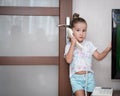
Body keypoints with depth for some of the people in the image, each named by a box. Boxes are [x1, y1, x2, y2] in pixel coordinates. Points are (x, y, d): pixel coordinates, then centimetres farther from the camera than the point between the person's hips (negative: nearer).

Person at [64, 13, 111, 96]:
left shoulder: (89, 44, 6)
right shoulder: (69, 45, 0)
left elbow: (98, 57, 4)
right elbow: (68, 60, -14)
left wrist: (107, 49, -14)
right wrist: (73, 44, -15)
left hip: (89, 76, 3)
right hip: (76, 77, -3)